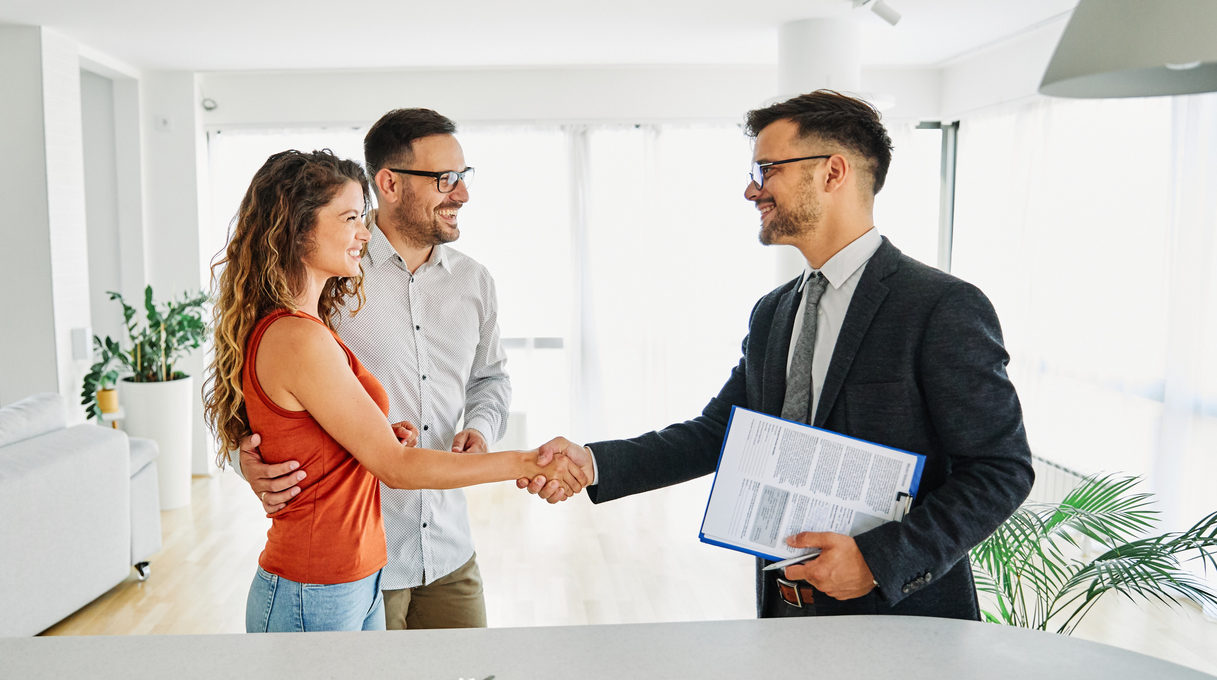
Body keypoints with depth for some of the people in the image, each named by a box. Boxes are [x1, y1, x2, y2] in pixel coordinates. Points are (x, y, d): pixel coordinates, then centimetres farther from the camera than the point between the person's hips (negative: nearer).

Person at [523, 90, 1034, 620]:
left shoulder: (945, 308, -15)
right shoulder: (771, 314, 7)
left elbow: (1002, 470, -14)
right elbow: (716, 431, 5)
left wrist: (879, 560, -23)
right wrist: (593, 464, -7)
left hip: (899, 616, -6)